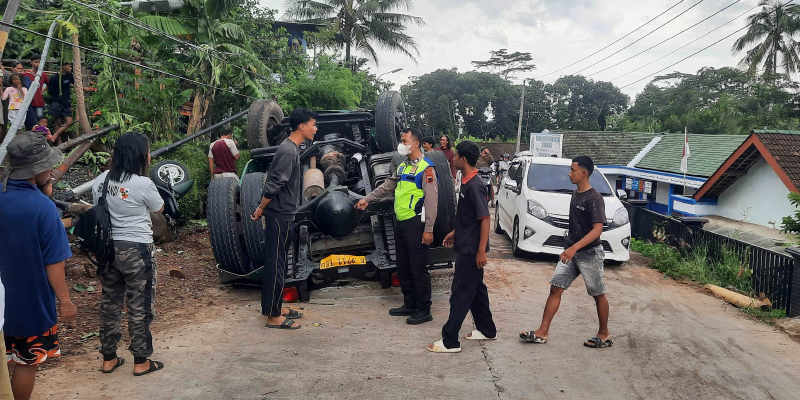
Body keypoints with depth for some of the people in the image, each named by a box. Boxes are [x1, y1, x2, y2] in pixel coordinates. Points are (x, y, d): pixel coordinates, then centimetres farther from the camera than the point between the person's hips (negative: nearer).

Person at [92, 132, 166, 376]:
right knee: (139, 307, 4)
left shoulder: (100, 181, 3)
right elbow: (159, 209, 1)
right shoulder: (143, 184, -16)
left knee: (110, 303, 16)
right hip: (136, 250, -6)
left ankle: (108, 358, 26)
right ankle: (141, 362, 13)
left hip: (108, 247, 7)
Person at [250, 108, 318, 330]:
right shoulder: (288, 151, -19)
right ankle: (273, 316, 4)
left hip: (285, 216, 10)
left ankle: (276, 306, 28)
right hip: (279, 216, -10)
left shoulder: (293, 149, 13)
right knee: (275, 264, -3)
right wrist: (261, 210, -9)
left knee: (279, 263, 16)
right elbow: (272, 186, -21)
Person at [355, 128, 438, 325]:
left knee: (418, 267, -4)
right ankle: (410, 305, 27)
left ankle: (424, 310, 5)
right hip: (400, 222, 9)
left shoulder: (426, 168, -12)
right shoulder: (403, 166, 16)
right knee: (403, 267, 15)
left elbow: (431, 200, -16)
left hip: (415, 224, -9)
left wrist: (428, 229, -19)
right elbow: (387, 186, 26)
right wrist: (368, 199, 22)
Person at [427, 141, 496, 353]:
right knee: (475, 289, 18)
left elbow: (485, 218, -24)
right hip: (466, 246, 10)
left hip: (471, 249, -10)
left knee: (461, 293, -4)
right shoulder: (466, 183, 9)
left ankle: (450, 341, 2)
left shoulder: (474, 186, -21)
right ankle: (487, 330, 31)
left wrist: (481, 250, -25)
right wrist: (455, 232, 25)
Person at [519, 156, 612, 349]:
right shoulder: (575, 194, 8)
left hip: (589, 253, -8)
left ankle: (604, 334, 25)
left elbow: (597, 229, -25)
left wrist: (574, 248, -35)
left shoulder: (594, 198, -17)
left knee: (598, 294, 8)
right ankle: (542, 332, 4)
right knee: (555, 289, 2)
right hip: (572, 252, 8)